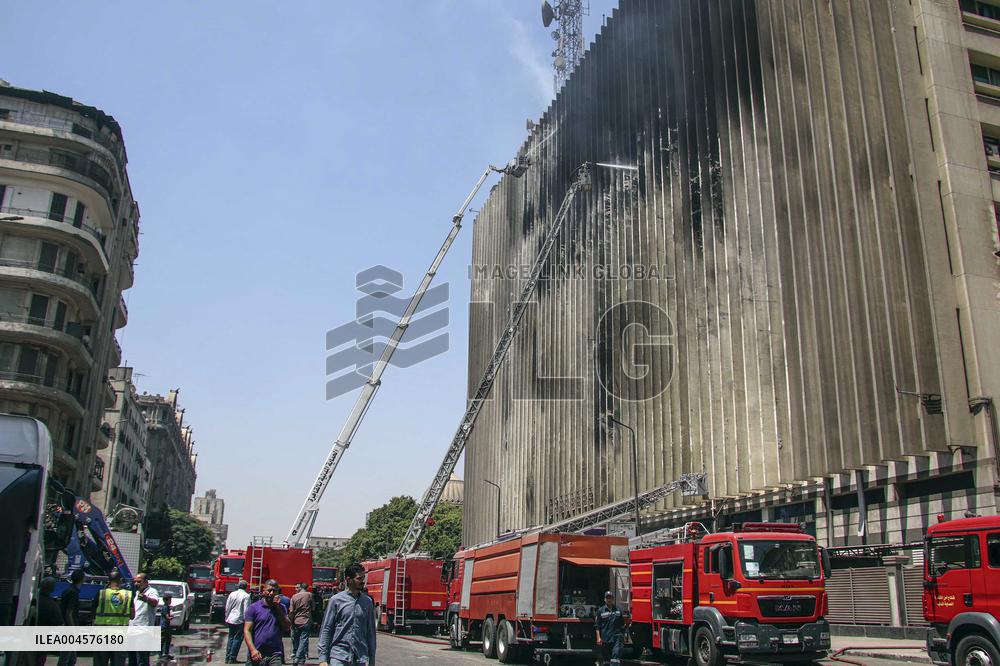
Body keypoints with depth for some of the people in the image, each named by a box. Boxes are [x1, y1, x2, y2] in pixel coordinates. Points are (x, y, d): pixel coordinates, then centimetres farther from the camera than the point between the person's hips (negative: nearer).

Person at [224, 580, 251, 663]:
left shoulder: (232, 594, 4)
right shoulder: (246, 596, -11)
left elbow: (227, 607, 8)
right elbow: (246, 610, -13)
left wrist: (227, 618, 18)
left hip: (230, 619, 5)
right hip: (239, 620, -5)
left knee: (231, 638, 15)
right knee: (237, 639, 2)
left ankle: (228, 658, 18)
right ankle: (232, 659, 2)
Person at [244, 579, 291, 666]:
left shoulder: (281, 608, 12)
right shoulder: (254, 607, 3)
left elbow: (287, 628, 1)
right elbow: (247, 631, -3)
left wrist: (278, 608, -4)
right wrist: (253, 650, -16)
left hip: (275, 655, 1)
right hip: (257, 655, -1)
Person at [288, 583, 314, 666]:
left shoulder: (294, 596, 0)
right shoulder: (309, 595, -3)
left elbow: (291, 611, -3)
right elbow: (313, 608, 3)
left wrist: (291, 622, 5)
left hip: (296, 622, 2)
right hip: (306, 622, -2)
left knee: (295, 641, 16)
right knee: (303, 640, 0)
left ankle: (294, 658, 26)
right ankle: (299, 659, -8)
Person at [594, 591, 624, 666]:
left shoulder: (618, 610, 10)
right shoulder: (600, 611, 4)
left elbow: (622, 625, 18)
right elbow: (597, 626, 2)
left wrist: (623, 636, 16)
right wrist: (598, 638, -6)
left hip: (616, 637, 0)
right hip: (605, 639, 0)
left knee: (616, 653, -16)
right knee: (605, 657, 6)